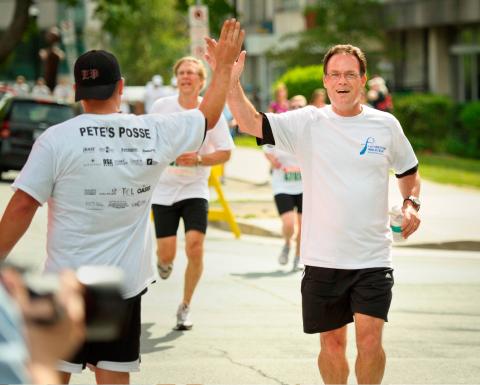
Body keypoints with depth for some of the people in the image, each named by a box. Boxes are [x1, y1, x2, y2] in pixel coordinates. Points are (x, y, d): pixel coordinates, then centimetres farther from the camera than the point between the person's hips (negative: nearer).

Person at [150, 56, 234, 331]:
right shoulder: (161, 107, -3)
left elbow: (225, 153, -4)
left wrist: (198, 159, -18)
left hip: (195, 189, -1)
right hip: (164, 189, 1)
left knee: (195, 248, -15)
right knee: (167, 255, -4)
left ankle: (185, 308, 4)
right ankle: (164, 263, 38)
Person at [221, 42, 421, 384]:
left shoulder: (386, 125, 3)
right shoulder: (308, 123, -2)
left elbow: (409, 171, 18)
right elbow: (251, 124, -14)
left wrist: (411, 204, -1)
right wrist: (231, 82, -28)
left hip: (373, 258, 0)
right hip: (322, 259, 0)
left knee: (370, 338, -12)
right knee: (332, 342, 10)